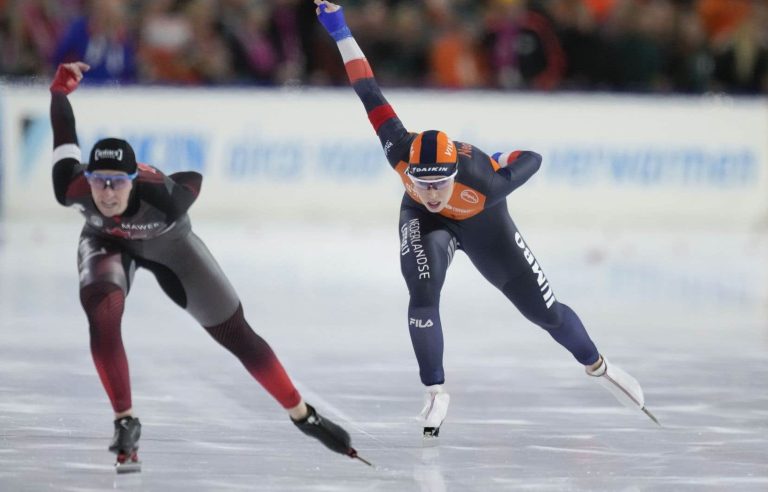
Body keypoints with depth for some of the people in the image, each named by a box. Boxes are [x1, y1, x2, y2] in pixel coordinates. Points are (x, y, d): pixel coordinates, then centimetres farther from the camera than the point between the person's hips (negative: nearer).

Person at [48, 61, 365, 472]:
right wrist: (60, 89, -4)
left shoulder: (162, 198, -43)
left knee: (236, 334, 2)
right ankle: (125, 422, -15)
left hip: (168, 244, -1)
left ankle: (302, 414, 17)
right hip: (106, 241, 1)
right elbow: (65, 139, -19)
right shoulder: (72, 190, -38)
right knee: (101, 314, -30)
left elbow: (194, 177, -20)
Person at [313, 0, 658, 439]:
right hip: (423, 223, 1)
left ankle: (598, 366, 36)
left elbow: (533, 159, -27)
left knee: (544, 310, 7)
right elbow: (372, 97, -30)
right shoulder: (401, 153, -40)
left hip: (483, 224, -1)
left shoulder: (484, 181, -45)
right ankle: (436, 394, -7)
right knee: (424, 296, -26)